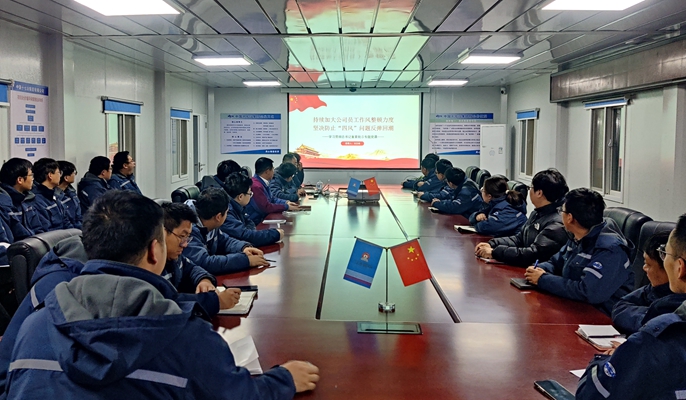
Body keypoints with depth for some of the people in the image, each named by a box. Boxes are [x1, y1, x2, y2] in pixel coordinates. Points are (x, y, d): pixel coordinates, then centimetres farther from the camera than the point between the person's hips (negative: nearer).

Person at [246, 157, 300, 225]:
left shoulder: (263, 183, 7)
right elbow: (267, 207, -22)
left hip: (264, 218, 9)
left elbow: (271, 199, 20)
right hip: (257, 224, -9)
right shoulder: (255, 186, -23)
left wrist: (286, 202, 5)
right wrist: (287, 207, -13)